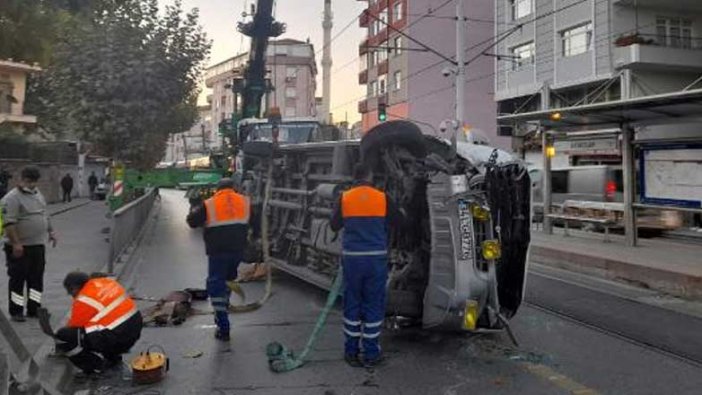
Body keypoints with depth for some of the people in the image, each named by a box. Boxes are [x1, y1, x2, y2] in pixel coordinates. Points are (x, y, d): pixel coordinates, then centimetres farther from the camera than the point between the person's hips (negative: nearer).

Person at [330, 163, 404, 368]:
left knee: (352, 304, 11)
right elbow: (398, 219, 8)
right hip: (376, 258, -1)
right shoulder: (382, 197, -3)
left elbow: (334, 225, 6)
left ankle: (351, 352, 17)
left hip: (352, 258, 1)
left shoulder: (344, 198, -2)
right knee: (374, 305, 7)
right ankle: (371, 354, 12)